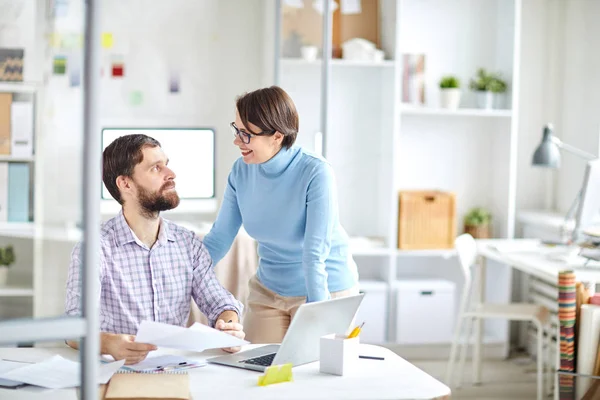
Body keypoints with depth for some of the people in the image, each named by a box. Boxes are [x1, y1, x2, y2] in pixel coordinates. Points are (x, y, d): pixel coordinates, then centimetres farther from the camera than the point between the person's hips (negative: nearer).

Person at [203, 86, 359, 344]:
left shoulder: (316, 174, -23)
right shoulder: (242, 170, -7)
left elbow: (315, 254, -28)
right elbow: (218, 240, -3)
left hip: (326, 291, -5)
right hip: (267, 291, 5)